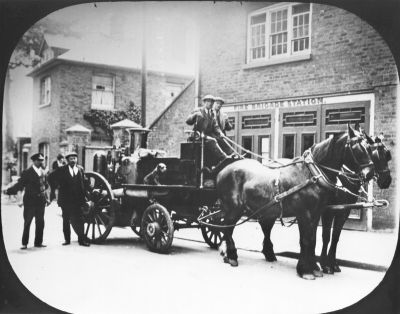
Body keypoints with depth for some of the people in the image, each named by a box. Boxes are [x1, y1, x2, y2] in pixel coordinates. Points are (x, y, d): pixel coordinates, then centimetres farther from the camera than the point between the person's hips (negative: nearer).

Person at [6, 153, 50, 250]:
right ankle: (24, 243, 14)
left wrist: (45, 198, 9)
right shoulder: (27, 173, -9)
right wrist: (8, 190, -20)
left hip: (40, 201, 5)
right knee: (27, 223, 4)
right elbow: (19, 184, -10)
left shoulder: (43, 172, 8)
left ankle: (38, 242, 20)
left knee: (40, 223, 9)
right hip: (30, 202, -5)